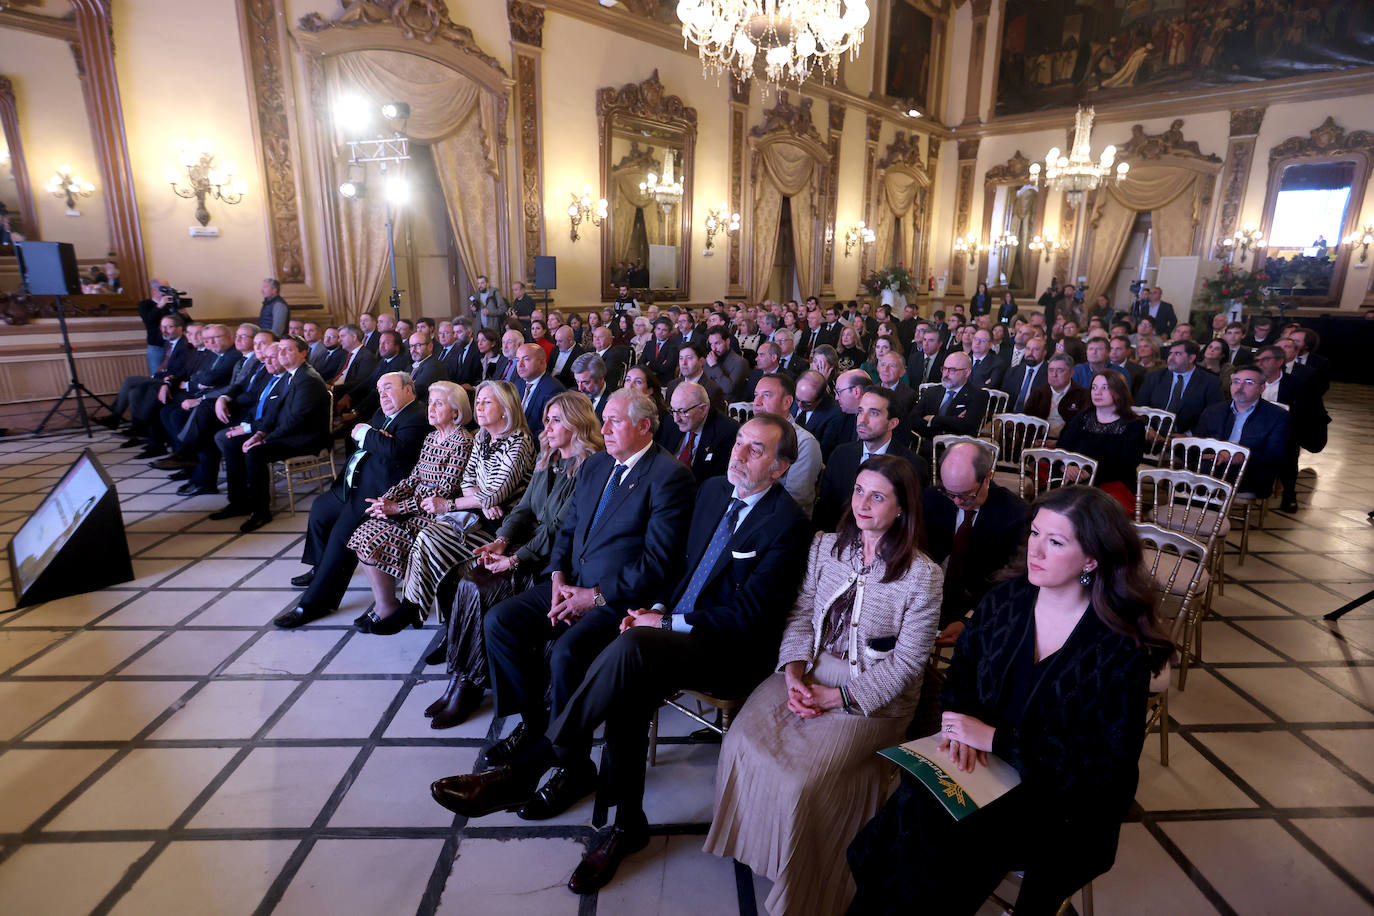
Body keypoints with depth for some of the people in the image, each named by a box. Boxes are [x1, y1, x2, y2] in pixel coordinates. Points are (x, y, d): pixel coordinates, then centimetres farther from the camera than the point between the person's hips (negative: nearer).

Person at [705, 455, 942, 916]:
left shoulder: (922, 575, -12)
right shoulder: (826, 546, 2)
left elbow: (905, 663, -10)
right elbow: (801, 615, 6)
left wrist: (835, 697, -14)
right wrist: (793, 675, -10)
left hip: (873, 699, -4)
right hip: (810, 674, 5)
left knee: (802, 778, -21)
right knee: (742, 742, -16)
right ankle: (751, 842, 14)